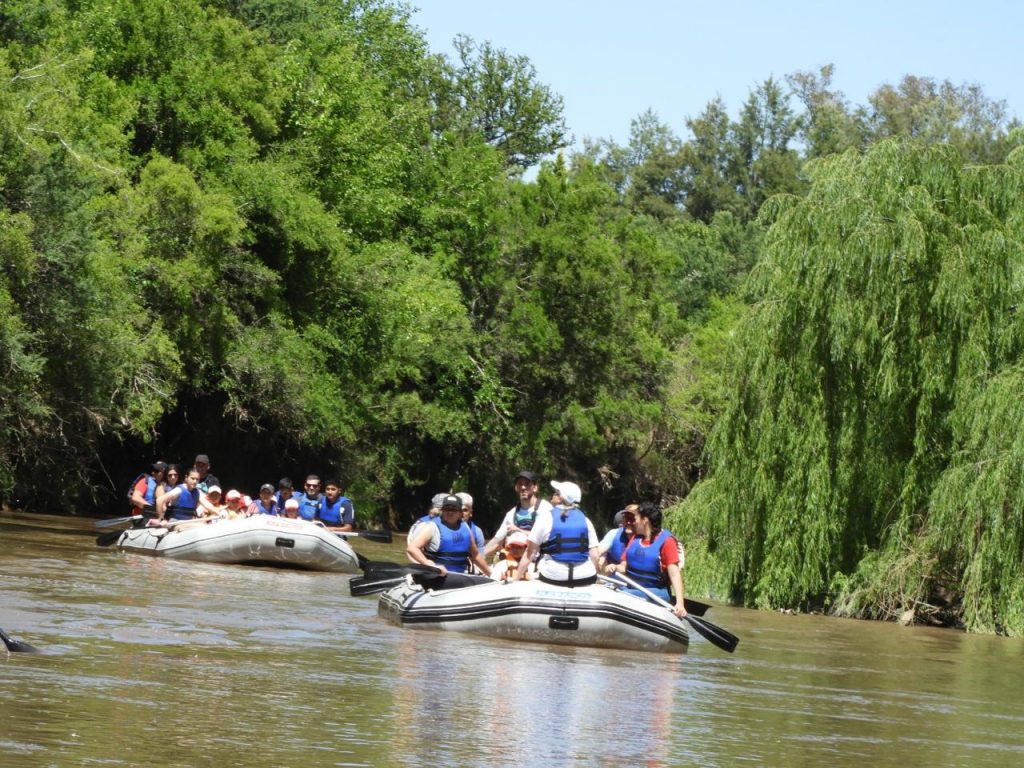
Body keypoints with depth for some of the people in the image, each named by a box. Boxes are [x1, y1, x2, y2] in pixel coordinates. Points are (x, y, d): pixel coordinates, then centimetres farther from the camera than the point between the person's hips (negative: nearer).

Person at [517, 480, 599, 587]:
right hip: (585, 579, 3)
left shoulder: (546, 518, 1)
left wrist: (518, 577, 7)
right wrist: (592, 577, 17)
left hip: (553, 578, -3)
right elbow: (594, 556, 4)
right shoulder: (585, 521, 9)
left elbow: (530, 554, 1)